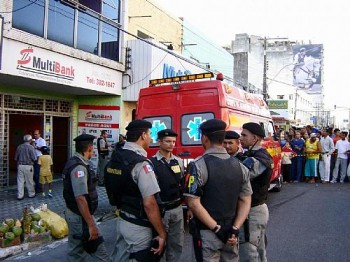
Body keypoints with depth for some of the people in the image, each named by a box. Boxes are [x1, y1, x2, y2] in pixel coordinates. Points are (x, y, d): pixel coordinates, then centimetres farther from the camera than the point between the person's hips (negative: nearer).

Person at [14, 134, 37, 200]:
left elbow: (15, 158, 9)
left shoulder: (19, 147, 4)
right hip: (28, 166, -4)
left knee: (20, 181, 7)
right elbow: (34, 158, -13)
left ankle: (20, 195, 9)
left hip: (20, 166, 4)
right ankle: (31, 194, 21)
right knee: (29, 181, 8)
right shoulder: (30, 147, -10)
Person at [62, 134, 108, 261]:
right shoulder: (79, 167, -22)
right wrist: (91, 225, -26)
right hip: (80, 217, -10)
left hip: (73, 214, 10)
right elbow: (80, 198, -28)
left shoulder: (73, 162, 8)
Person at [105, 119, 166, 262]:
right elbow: (149, 204, -24)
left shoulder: (114, 158, 3)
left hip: (121, 221, 8)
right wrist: (162, 234, -16)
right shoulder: (141, 163, -22)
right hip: (138, 227, -8)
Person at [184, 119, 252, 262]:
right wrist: (235, 229, -4)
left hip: (207, 233, -4)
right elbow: (246, 202, 1)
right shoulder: (240, 165, 1)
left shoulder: (198, 165, -15)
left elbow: (194, 203, -18)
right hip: (230, 233, 5)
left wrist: (216, 228, -14)